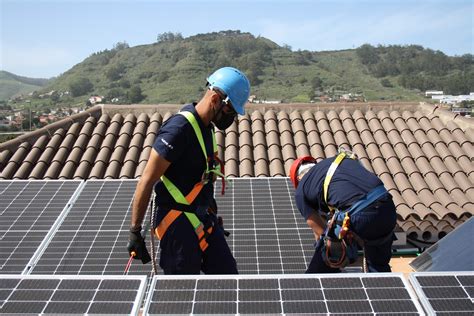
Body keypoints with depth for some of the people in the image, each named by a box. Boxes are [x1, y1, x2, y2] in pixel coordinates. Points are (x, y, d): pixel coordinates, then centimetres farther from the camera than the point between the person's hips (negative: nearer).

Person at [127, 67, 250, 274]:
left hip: (203, 219, 9)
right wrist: (135, 232, -16)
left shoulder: (207, 127, 7)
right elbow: (147, 182, -19)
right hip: (178, 224, -9)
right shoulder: (179, 129, -21)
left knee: (227, 272, 13)